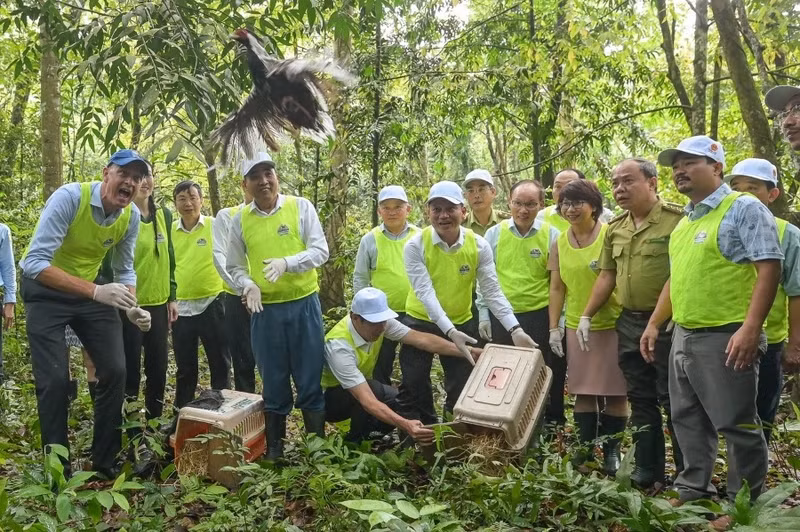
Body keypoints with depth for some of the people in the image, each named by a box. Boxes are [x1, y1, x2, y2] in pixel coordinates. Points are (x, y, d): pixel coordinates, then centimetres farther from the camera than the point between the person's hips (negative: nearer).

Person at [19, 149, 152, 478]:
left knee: (115, 371, -1)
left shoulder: (132, 216, -9)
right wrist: (96, 292, -44)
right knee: (55, 380, -11)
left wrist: (132, 308, -16)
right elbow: (35, 262, -33)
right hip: (46, 291, -5)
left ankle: (105, 462, 14)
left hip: (91, 291, 5)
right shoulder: (69, 197, -27)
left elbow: (124, 270, 4)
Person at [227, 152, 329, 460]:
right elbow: (235, 266, 10)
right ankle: (274, 449, 24)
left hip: (304, 305, -2)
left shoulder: (301, 207, -2)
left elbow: (320, 251, -8)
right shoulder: (240, 220, 4)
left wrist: (287, 263, -24)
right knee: (274, 383, 11)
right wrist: (248, 285, -11)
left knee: (310, 380, 5)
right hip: (265, 310, 2)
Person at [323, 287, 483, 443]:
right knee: (374, 389, -34)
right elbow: (366, 400, -44)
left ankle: (366, 436, 12)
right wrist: (405, 425, -55)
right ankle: (354, 443, -10)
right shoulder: (339, 346, -37)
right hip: (328, 399, -7)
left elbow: (421, 339, -17)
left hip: (360, 388, 7)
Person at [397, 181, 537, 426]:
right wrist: (449, 331, -37)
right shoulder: (415, 246, -18)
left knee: (463, 391, 9)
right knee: (413, 389, 3)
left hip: (462, 324, 2)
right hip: (421, 323, -1)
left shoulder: (479, 246, -12)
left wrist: (514, 329, -26)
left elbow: (492, 291, -13)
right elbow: (425, 292, -25)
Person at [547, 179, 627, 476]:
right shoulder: (559, 243, 6)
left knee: (615, 391, 4)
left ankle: (612, 450, 17)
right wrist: (553, 328, 6)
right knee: (583, 390, 11)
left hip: (612, 324, -4)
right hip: (576, 326, 4)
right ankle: (585, 447, 21)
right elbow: (557, 287, 8)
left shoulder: (611, 235, -8)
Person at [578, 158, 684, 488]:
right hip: (628, 323, 7)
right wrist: (586, 316, 12)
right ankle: (648, 468, 24)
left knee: (675, 400, 2)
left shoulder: (677, 220, -11)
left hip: (667, 324, -6)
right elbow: (606, 276, 15)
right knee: (640, 399, 13)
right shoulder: (614, 229, 10)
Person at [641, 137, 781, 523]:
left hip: (725, 337, -8)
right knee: (687, 420, 16)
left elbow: (769, 268, -16)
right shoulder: (684, 221, 16)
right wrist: (654, 324, 18)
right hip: (683, 336, 9)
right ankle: (693, 492, 30)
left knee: (736, 425, 1)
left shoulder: (744, 208, -9)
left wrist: (750, 327, -23)